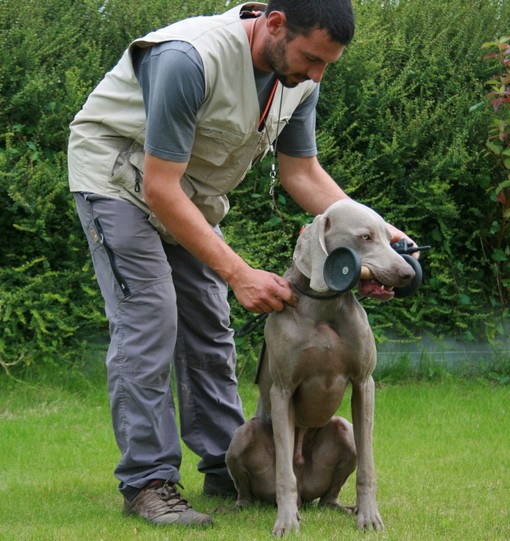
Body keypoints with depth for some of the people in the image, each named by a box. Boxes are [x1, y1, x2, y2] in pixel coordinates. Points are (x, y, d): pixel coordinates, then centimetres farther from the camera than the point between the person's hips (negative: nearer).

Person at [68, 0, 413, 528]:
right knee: (148, 320, -16)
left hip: (192, 191, 8)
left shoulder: (299, 79, -12)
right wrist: (239, 275, -36)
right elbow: (160, 190, -34)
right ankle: (147, 480, -13)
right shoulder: (190, 59, -37)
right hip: (118, 176, -7)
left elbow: (302, 173, 0)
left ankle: (225, 466, 13)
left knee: (209, 326, 6)